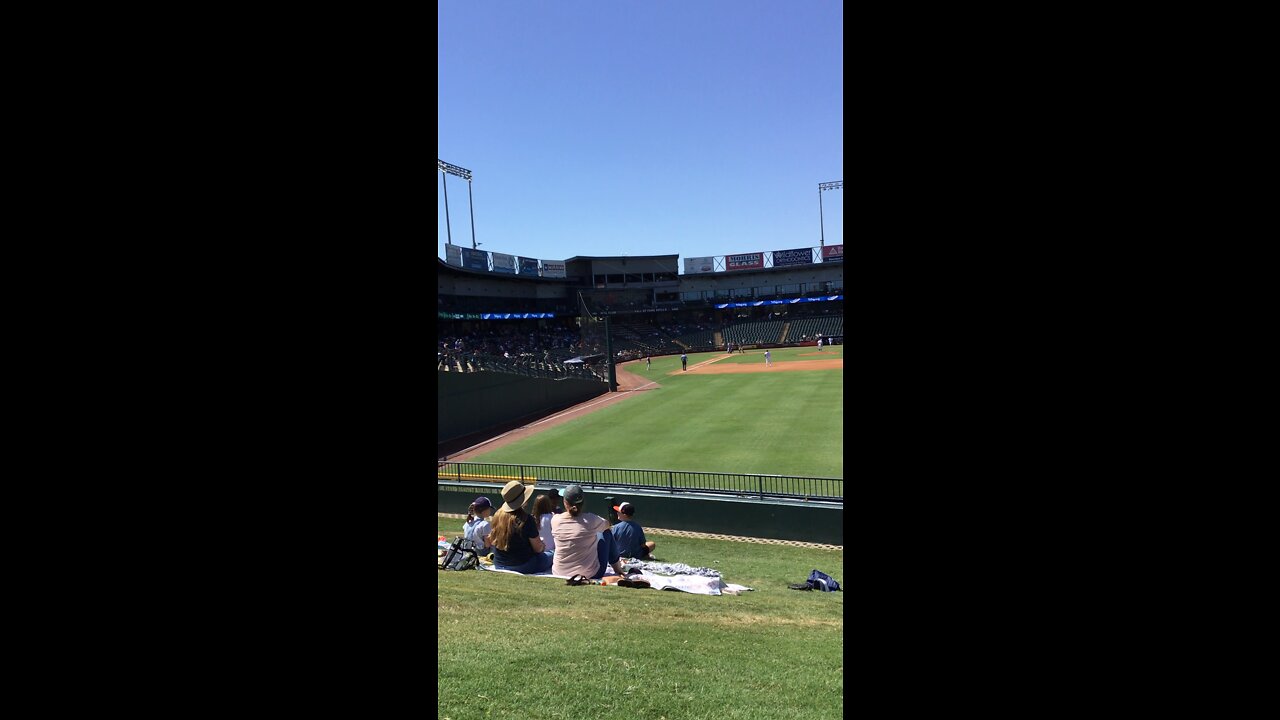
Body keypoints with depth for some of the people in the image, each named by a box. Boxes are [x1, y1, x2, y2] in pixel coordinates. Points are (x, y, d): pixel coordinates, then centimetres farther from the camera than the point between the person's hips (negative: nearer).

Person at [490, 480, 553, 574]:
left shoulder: (498, 515, -4)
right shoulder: (526, 519, -22)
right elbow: (538, 548, -13)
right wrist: (543, 547, 13)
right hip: (522, 567, -7)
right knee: (549, 555, 16)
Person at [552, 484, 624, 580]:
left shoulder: (555, 520, -11)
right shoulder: (590, 520, -15)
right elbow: (607, 524, 9)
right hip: (590, 575, -3)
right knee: (606, 533, 16)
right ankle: (618, 570, 31)